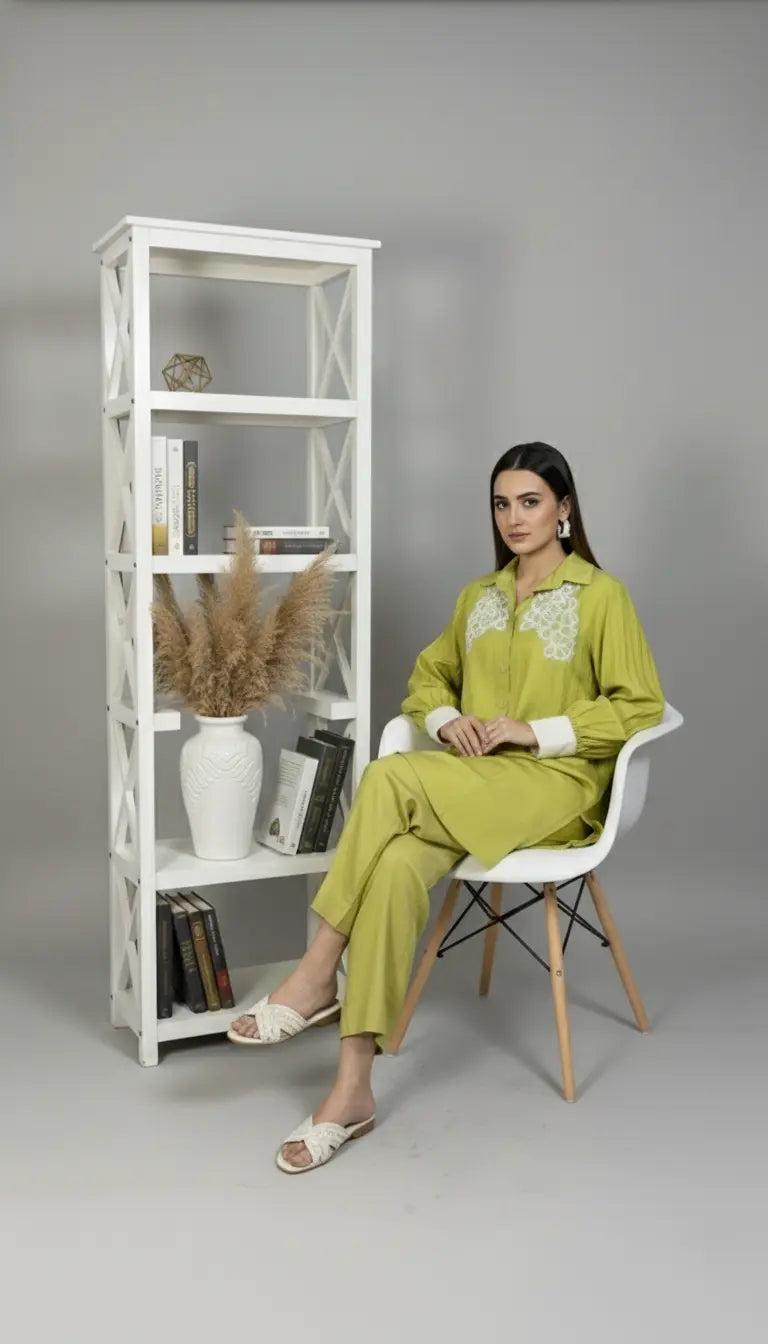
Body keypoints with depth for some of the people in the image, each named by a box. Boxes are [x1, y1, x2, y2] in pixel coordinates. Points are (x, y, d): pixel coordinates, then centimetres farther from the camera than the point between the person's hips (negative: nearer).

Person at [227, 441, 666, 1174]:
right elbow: (428, 675, 24)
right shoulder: (478, 595, 17)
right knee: (397, 865, -30)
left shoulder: (602, 597, 0)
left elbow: (640, 705, -5)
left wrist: (533, 732, -13)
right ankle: (352, 1088, -28)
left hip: (556, 785, -4)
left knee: (388, 777, -31)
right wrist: (448, 721, 1)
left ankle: (316, 976, -20)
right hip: (469, 789, 5)